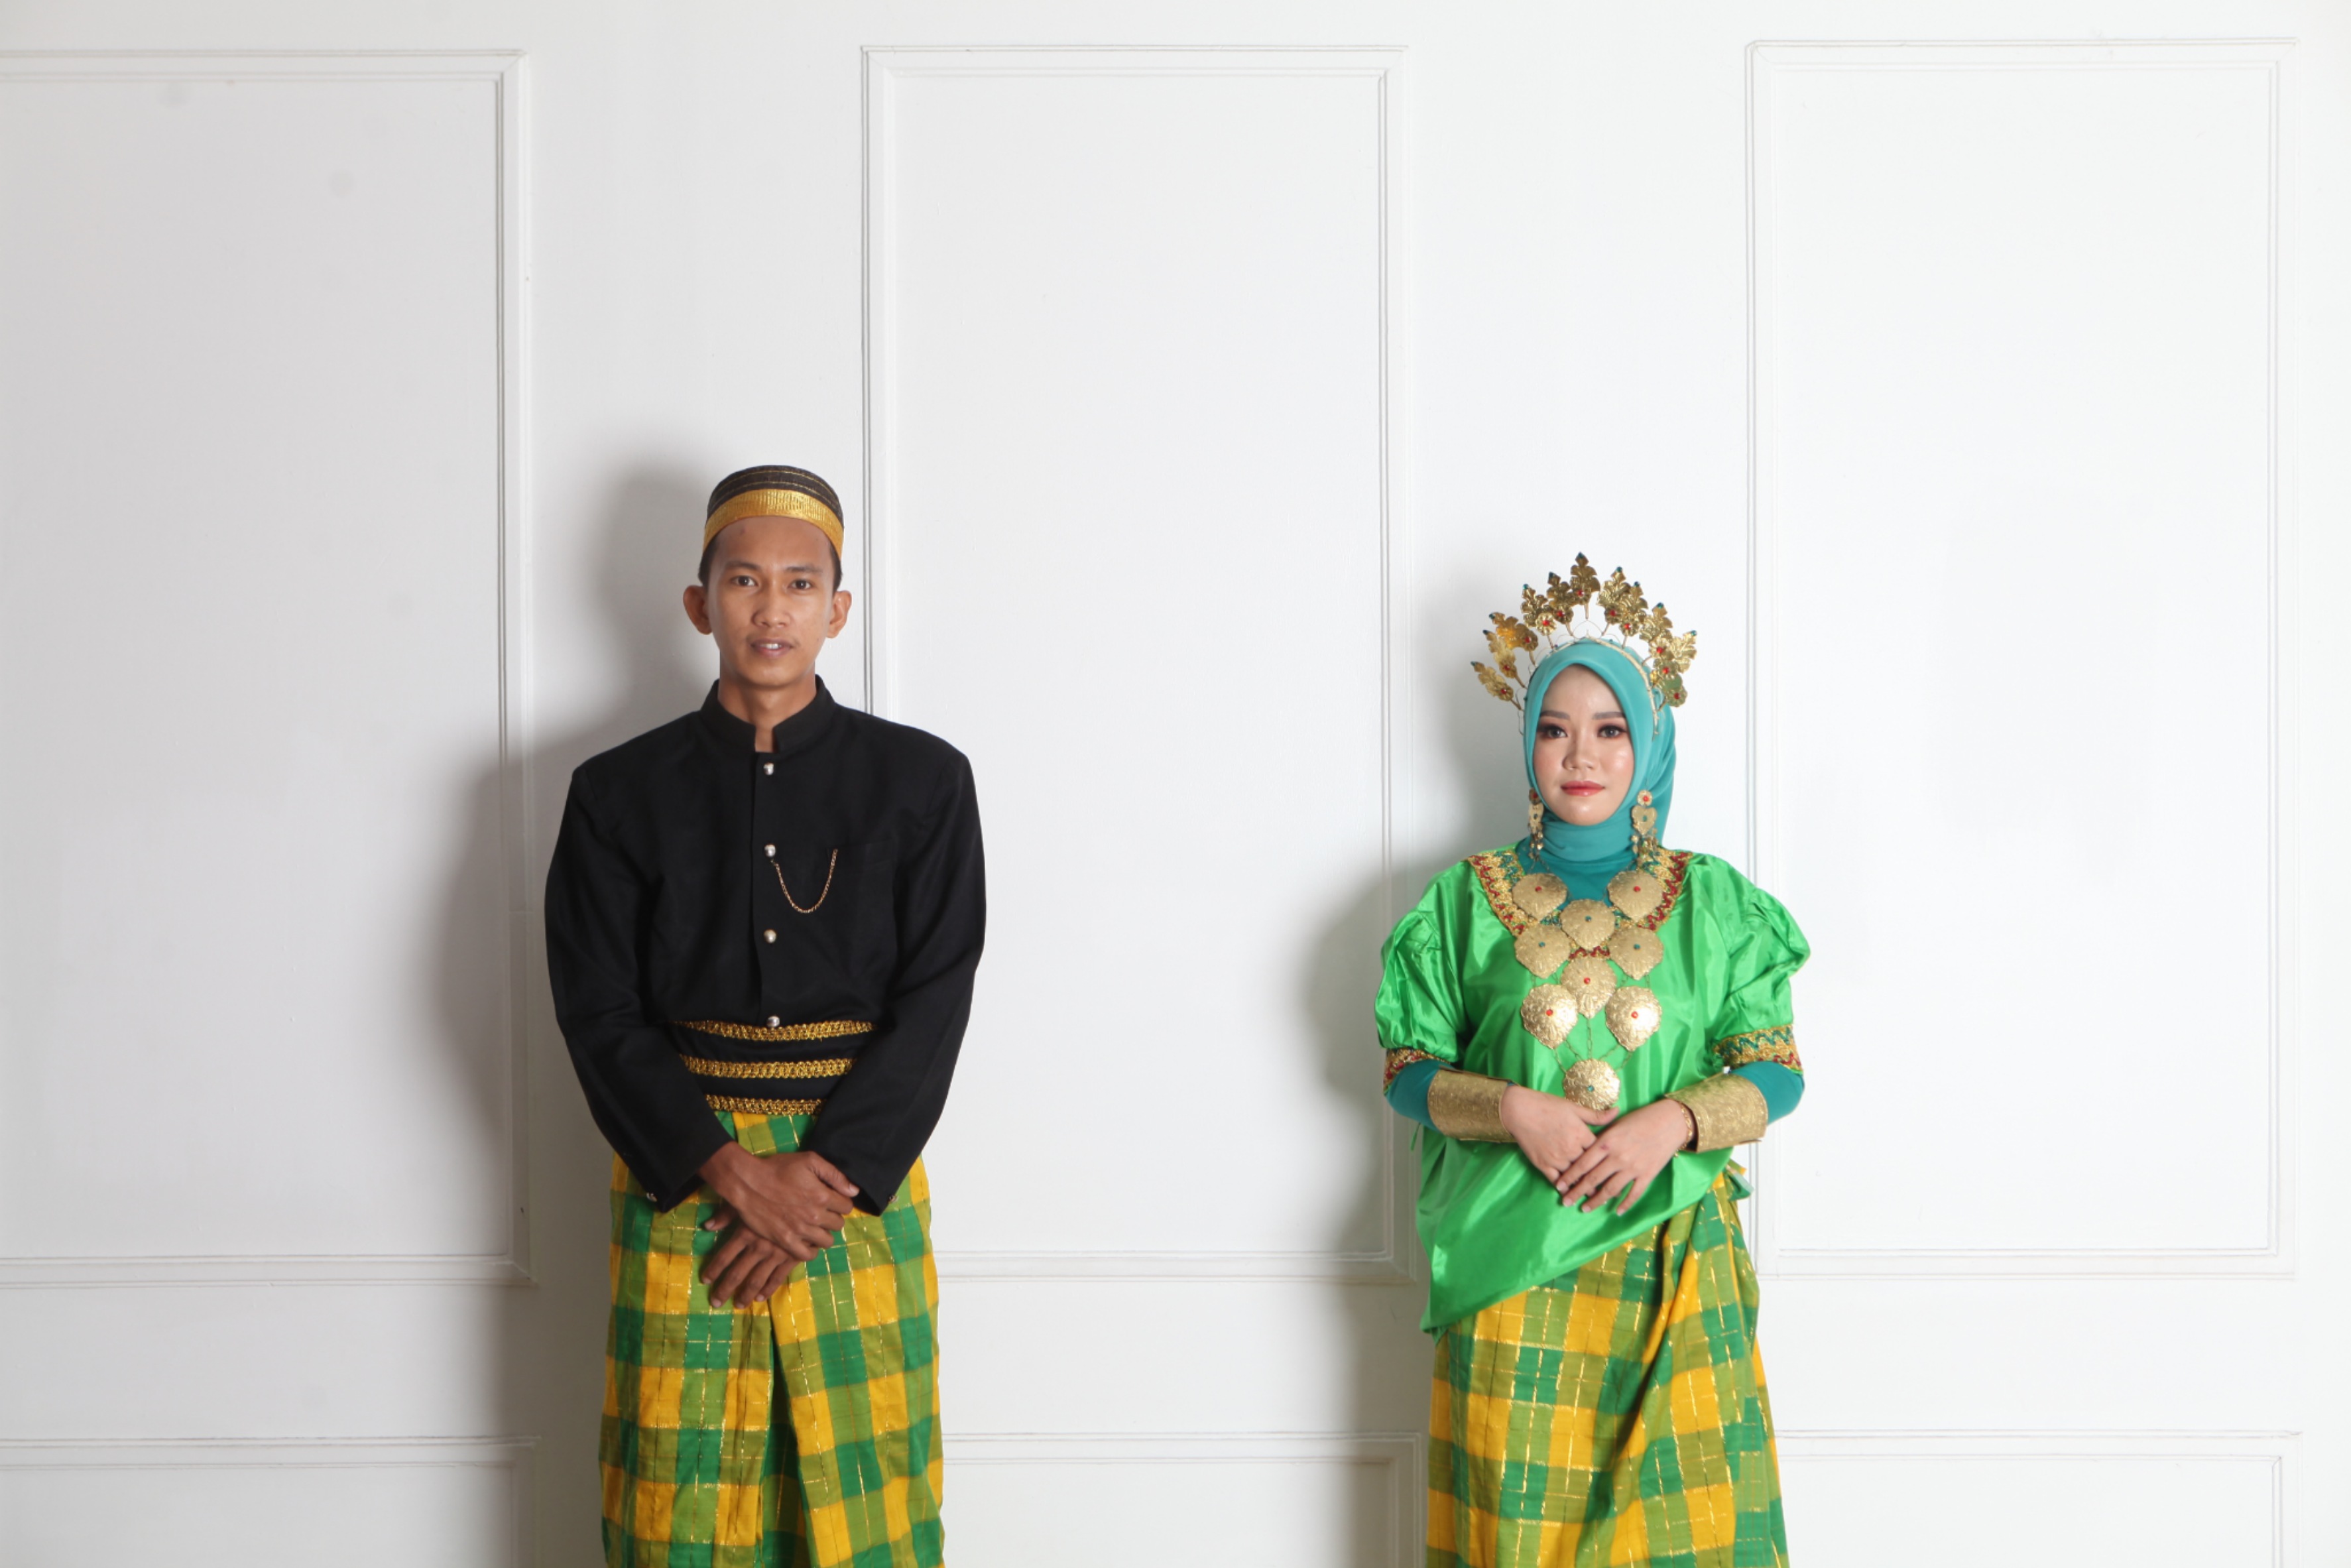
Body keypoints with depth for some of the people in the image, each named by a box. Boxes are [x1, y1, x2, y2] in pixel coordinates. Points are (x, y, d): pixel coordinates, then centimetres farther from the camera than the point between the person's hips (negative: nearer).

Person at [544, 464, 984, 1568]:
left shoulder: (922, 782, 5)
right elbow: (602, 1017, -1)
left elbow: (933, 1007, -2)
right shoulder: (622, 793, 6)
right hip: (683, 1178, 0)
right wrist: (735, 1174, -12)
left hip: (859, 1175, 0)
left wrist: (821, 1179, -12)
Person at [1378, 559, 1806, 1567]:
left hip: (1674, 1265, 0)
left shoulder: (1712, 902, 6)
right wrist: (1514, 1108, -13)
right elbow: (1409, 1071, 5)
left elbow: (1777, 1075, 5)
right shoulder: (1469, 900, 5)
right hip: (1514, 1268, 0)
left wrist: (1672, 1121, -13)